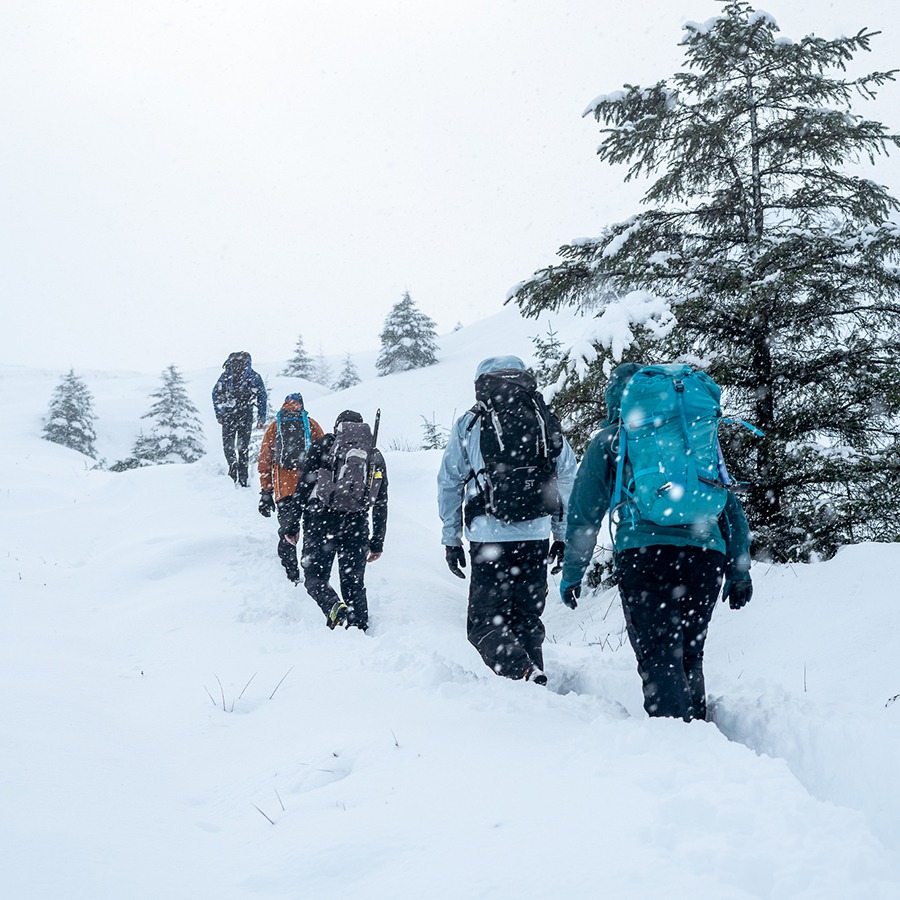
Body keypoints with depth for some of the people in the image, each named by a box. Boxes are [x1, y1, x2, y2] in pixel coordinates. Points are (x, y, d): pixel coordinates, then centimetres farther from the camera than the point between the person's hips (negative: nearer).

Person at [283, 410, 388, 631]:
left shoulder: (324, 444, 9)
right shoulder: (375, 455, 18)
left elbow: (303, 486, 1)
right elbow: (381, 504, 17)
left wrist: (293, 524, 4)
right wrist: (378, 542, 21)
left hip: (321, 522, -2)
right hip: (357, 526, 2)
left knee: (315, 578, 5)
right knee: (354, 583, 13)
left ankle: (335, 608, -23)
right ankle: (360, 628, 7)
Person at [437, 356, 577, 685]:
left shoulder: (469, 424, 5)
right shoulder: (549, 423, 12)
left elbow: (449, 485, 8)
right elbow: (568, 482, 14)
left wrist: (451, 539, 15)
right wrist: (563, 536, 20)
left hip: (489, 538, -3)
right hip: (536, 536, 3)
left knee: (484, 622, -2)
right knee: (527, 618, 15)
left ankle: (522, 671, -26)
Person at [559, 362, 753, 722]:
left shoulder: (609, 439, 15)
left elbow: (583, 513, 13)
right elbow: (730, 506, 23)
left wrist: (571, 575, 19)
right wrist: (739, 573, 25)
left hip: (644, 551, -3)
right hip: (705, 552, 3)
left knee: (658, 659, -5)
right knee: (689, 657, 15)